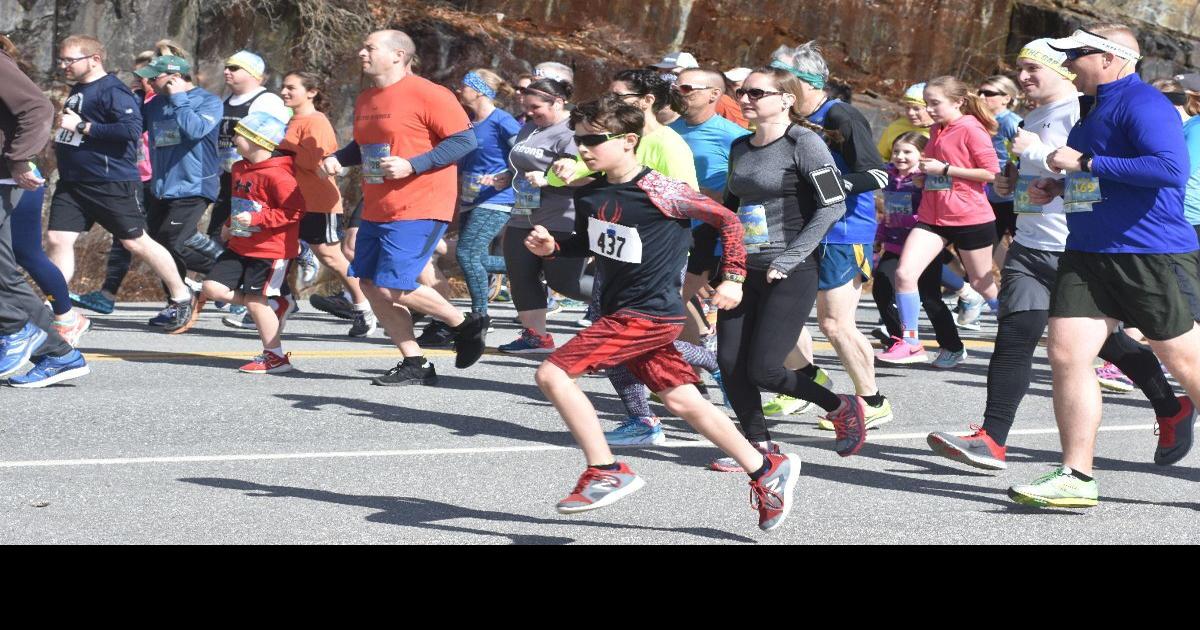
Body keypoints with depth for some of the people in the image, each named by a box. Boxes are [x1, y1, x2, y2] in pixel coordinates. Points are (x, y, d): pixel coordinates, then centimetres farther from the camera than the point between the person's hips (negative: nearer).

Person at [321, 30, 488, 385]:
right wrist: (338, 159, 7)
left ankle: (466, 325, 8)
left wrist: (412, 165, -21)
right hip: (376, 210, 9)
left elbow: (465, 139, -14)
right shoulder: (366, 100, 14)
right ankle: (414, 365, 14)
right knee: (370, 285, 5)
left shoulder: (426, 94, -12)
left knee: (392, 287, -15)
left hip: (418, 209, -9)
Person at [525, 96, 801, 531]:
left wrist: (733, 278, -9)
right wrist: (551, 246, 3)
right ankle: (767, 470, 21)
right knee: (682, 401, 12)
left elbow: (727, 219, -9)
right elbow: (587, 244, 22)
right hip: (621, 312, 8)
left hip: (650, 313, -8)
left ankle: (607, 472, -7)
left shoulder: (658, 192, -17)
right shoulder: (589, 195, 5)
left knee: (553, 374, -15)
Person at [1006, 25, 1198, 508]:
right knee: (1066, 354, -3)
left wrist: (1084, 163, -21)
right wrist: (1059, 187, 12)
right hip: (1087, 254, 9)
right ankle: (1076, 478, 1)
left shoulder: (1142, 104, -13)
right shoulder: (1092, 107, 16)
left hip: (1151, 256, -9)